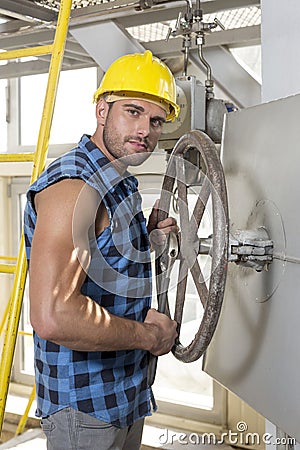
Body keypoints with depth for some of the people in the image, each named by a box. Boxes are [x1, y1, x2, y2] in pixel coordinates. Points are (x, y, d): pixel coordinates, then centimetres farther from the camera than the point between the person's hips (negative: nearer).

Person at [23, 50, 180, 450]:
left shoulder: (118, 184, 9)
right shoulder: (73, 185, -24)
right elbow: (53, 317, -35)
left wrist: (147, 237, 3)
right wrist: (149, 334, -22)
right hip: (85, 407, -9)